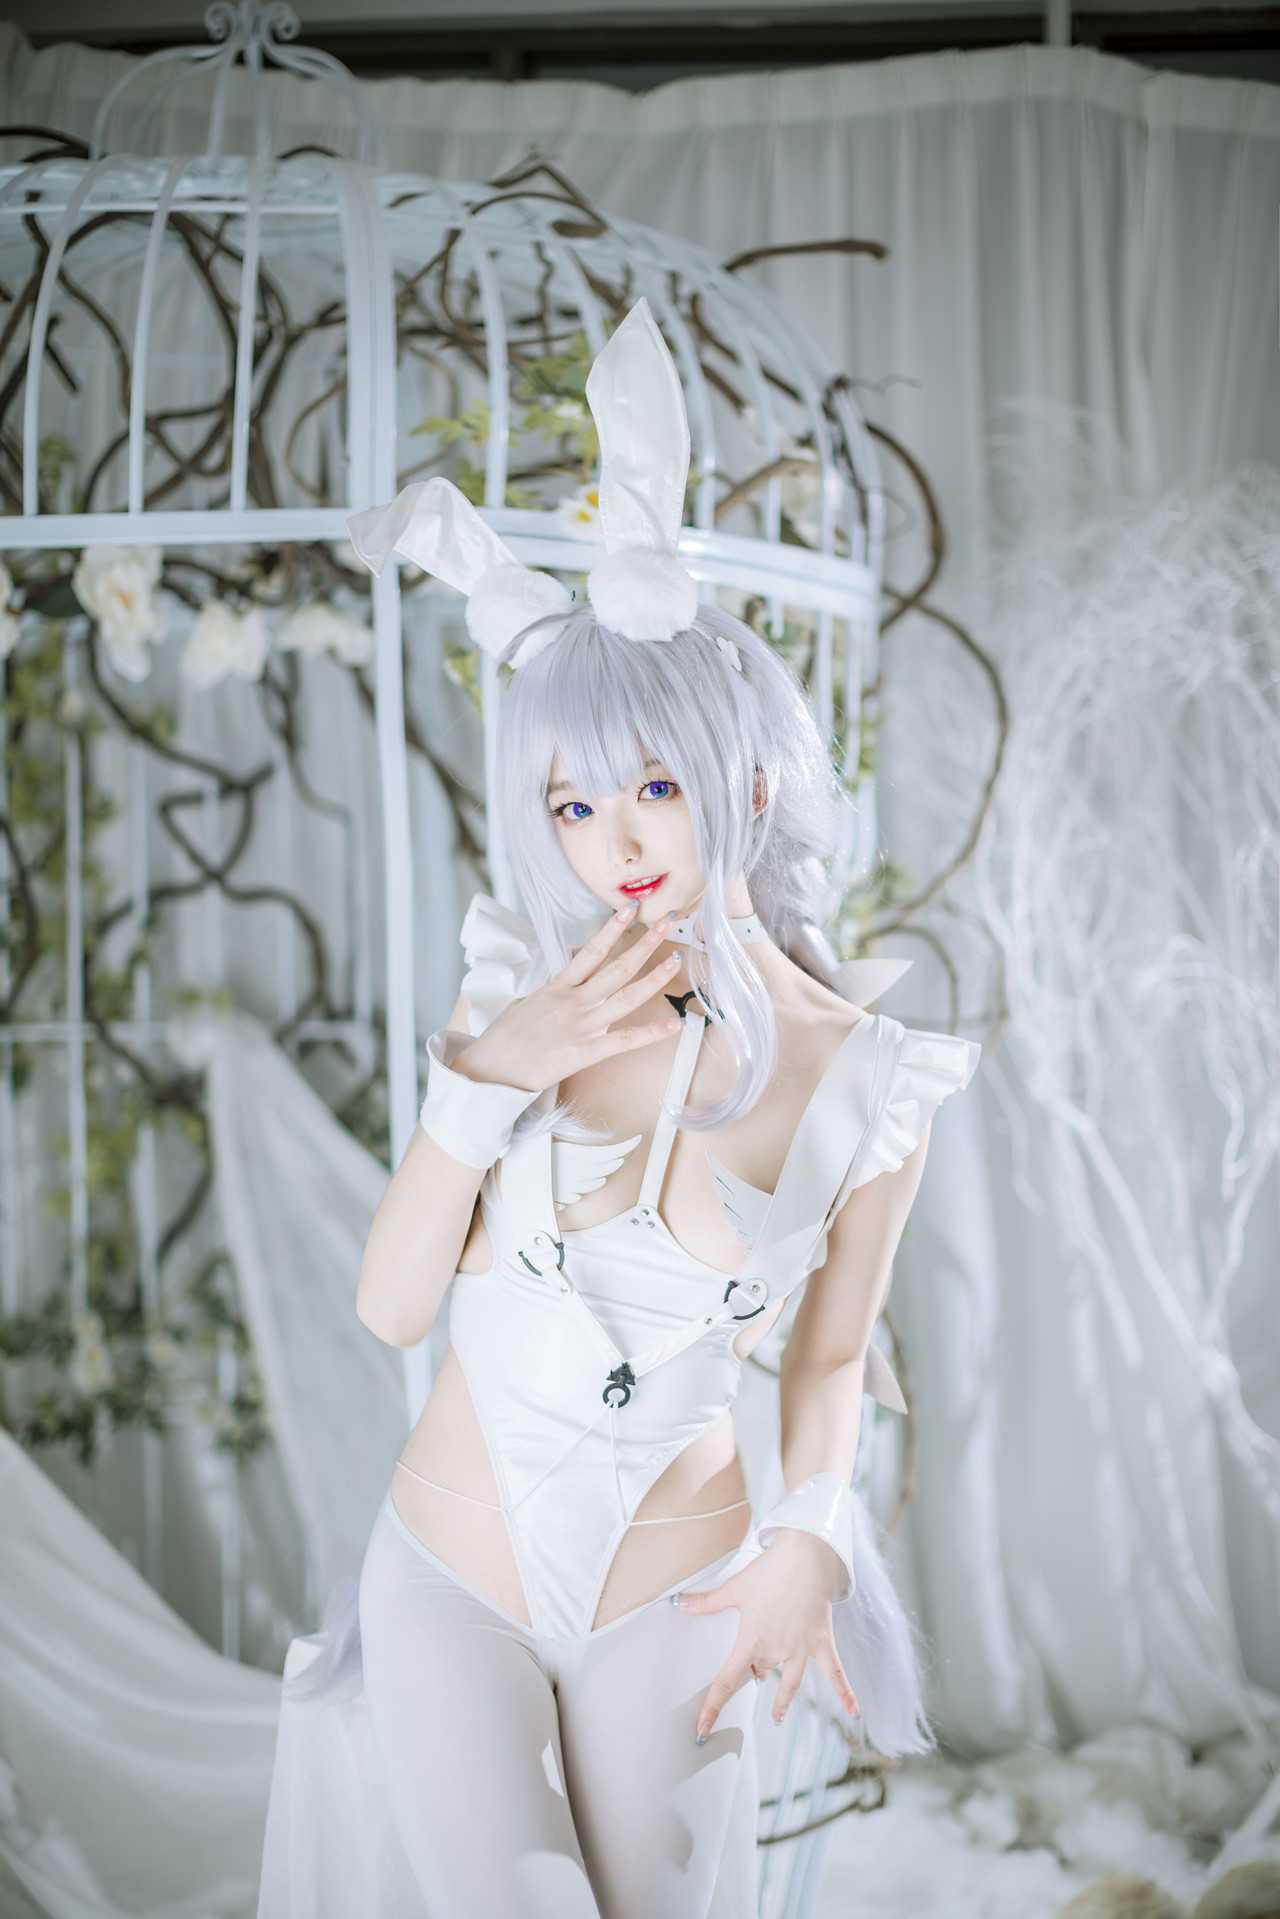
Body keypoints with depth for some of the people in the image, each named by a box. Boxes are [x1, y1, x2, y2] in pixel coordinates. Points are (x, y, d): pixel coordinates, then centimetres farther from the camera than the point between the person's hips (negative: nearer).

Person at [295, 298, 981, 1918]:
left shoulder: (867, 1082, -9)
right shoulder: (524, 994, -7)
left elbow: (831, 1355, 5)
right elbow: (391, 1307, -10)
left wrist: (807, 1537, -10)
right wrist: (485, 1080, -20)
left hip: (670, 1596, 0)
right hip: (450, 1576, 0)